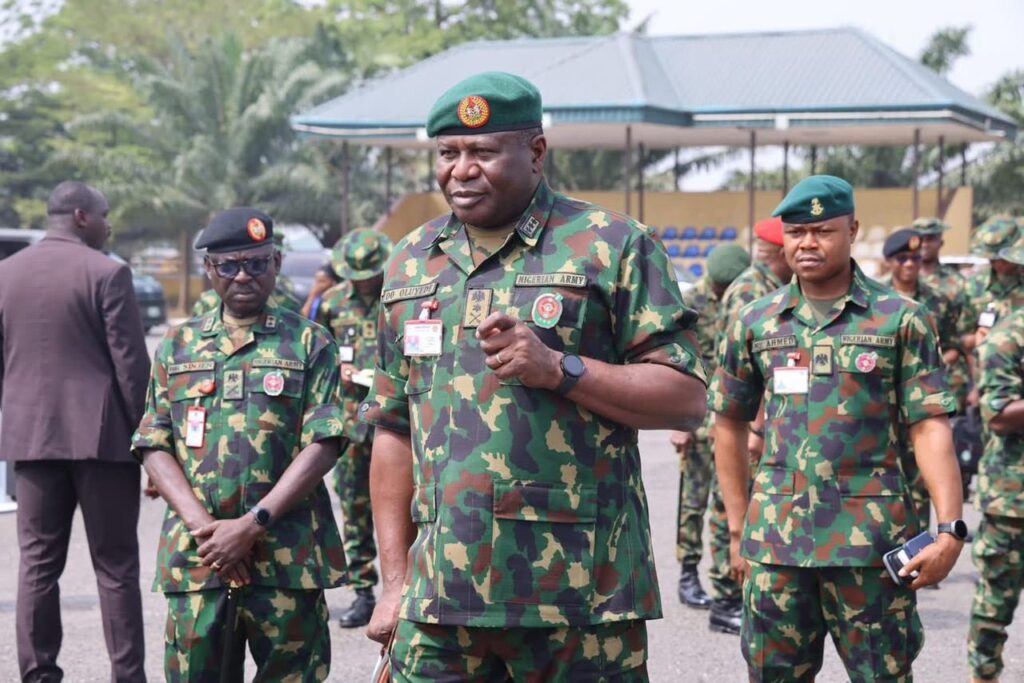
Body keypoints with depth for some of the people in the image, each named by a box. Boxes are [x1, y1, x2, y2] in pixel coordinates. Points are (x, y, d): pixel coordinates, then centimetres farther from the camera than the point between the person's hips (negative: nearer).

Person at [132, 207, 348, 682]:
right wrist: (204, 527, -8)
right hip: (196, 556, 2)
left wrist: (252, 525, -13)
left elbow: (323, 446, -4)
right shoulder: (178, 347, 14)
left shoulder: (309, 344, 5)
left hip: (288, 558, -2)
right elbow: (154, 447, 8)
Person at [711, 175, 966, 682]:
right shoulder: (754, 323, 8)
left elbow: (929, 427, -4)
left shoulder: (900, 320, 0)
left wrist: (950, 527, -15)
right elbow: (730, 423, 15)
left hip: (870, 541, -2)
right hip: (775, 540, 3)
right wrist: (738, 527, 11)